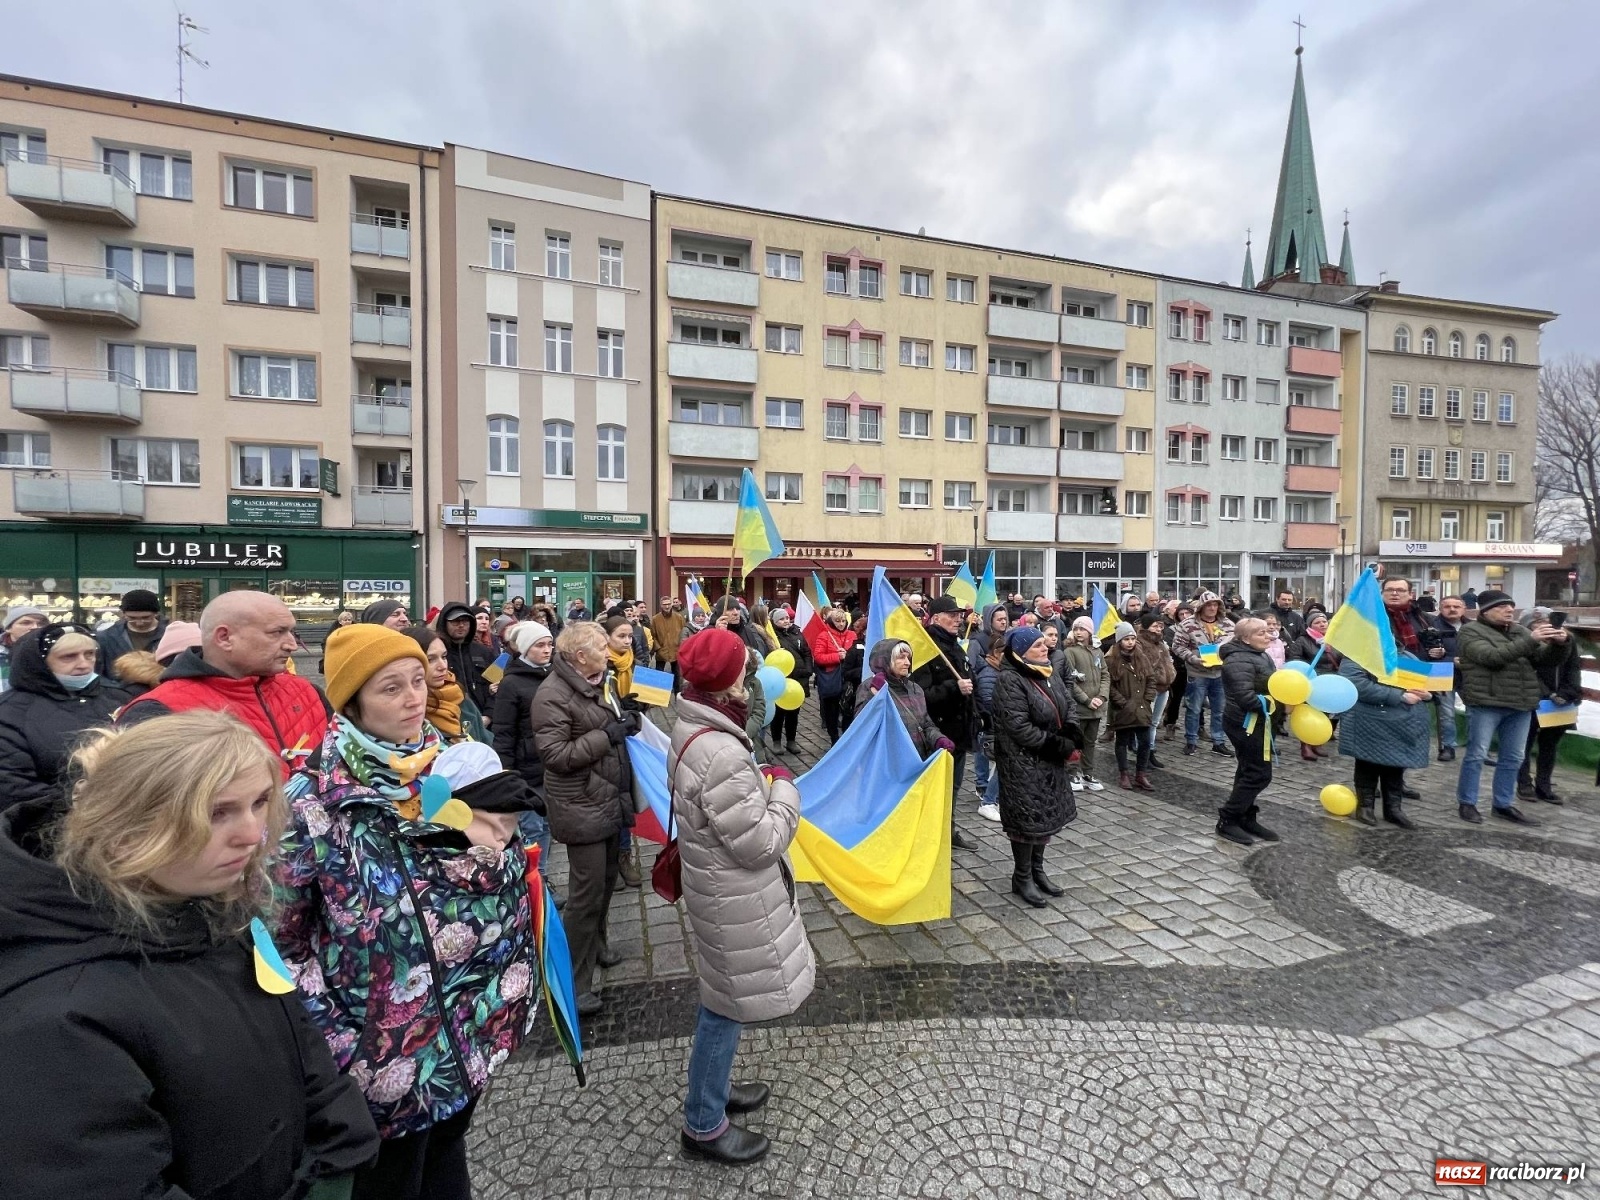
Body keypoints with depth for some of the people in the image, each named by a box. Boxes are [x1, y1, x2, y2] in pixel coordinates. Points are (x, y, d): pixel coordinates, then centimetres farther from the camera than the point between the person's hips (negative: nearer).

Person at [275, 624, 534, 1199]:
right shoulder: (316, 798, -17)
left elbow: (504, 898, 0)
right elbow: (280, 931, -9)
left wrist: (495, 850, -21)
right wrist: (333, 1031, -8)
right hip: (380, 1042, -4)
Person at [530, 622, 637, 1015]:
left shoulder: (599, 681, 7)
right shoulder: (553, 695, -19)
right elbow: (553, 753, -24)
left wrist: (627, 721, 2)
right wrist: (605, 735, -25)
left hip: (611, 798, 9)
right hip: (582, 806, -8)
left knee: (607, 879, 21)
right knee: (587, 891, -2)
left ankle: (595, 943, 43)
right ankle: (574, 982, 13)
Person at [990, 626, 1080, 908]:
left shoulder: (1048, 672, 8)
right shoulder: (1009, 680, -20)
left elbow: (1068, 704, 14)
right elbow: (1018, 726, -25)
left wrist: (1071, 732, -6)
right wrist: (1057, 745, -20)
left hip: (1049, 760, 8)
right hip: (1023, 762, -8)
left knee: (1046, 815, 15)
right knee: (1028, 817, 0)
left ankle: (1037, 870, 30)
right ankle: (1022, 878, 15)